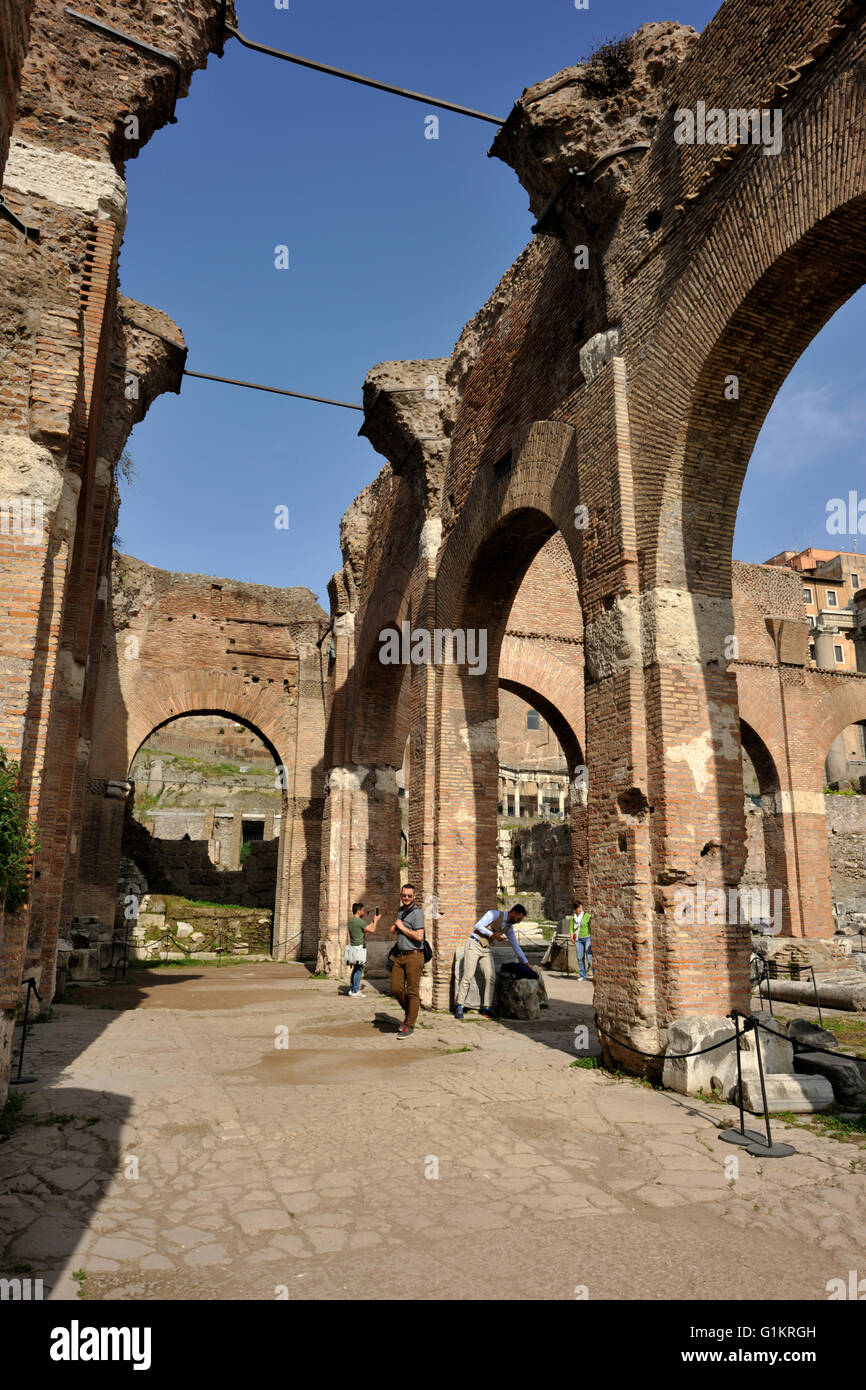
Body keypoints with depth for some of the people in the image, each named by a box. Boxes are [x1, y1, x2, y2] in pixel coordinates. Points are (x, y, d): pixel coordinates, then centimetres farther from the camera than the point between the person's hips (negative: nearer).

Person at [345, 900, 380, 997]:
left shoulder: (351, 920, 11)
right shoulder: (359, 921, -17)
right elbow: (372, 930, -11)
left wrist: (374, 921, 22)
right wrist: (376, 920, 5)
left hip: (352, 947, 9)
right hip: (359, 949, -9)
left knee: (355, 969, 17)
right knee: (359, 970, -2)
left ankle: (351, 989, 22)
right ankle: (355, 992, 1)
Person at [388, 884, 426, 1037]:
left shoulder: (416, 912, -10)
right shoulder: (400, 911, 16)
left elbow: (419, 936, -20)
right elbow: (390, 933, 25)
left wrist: (402, 927, -10)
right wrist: (395, 925, 2)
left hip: (414, 956, -8)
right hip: (400, 956, 8)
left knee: (412, 991, -3)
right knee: (395, 988, 5)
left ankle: (409, 1026, 5)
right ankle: (409, 1012, 27)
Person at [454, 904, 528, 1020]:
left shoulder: (509, 927, 9)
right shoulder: (495, 914, -13)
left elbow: (515, 945, 17)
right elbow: (478, 925, -17)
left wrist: (526, 963, 18)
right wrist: (493, 935, -19)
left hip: (486, 949, 7)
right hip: (474, 945, -7)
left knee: (491, 977, -6)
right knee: (468, 976, -11)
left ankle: (486, 1007, 2)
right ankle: (459, 1006, -1)